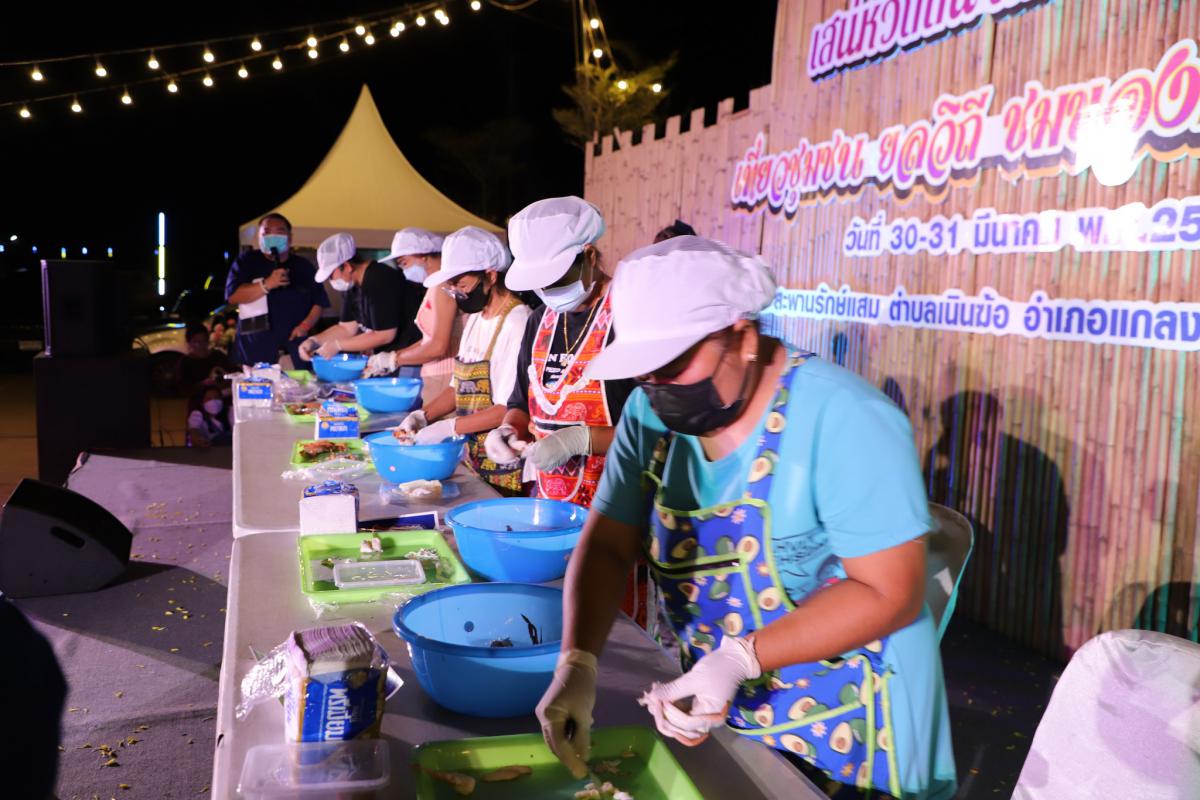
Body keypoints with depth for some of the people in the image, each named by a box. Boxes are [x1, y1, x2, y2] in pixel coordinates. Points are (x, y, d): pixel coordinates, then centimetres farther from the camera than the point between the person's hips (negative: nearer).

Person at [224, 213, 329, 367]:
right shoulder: (246, 262, 5)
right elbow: (233, 295, -8)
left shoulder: (304, 267, 11)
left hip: (295, 340, 2)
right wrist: (267, 284, -20)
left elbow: (319, 301, 10)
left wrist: (305, 325, -7)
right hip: (257, 343, -2)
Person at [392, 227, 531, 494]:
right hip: (473, 459, 8)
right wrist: (424, 415, 5)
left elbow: (511, 408, -21)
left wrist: (450, 427, -18)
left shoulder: (517, 324, -16)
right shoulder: (474, 318, 13)